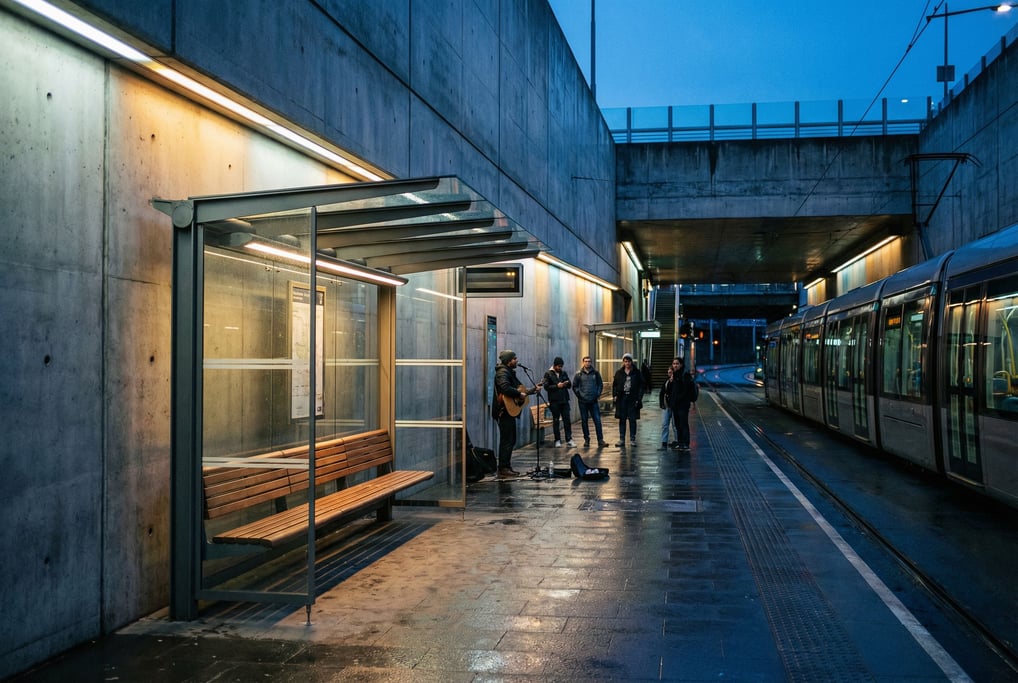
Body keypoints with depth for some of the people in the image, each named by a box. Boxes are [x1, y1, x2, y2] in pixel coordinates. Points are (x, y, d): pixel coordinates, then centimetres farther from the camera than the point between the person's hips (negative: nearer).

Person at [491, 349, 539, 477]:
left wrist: (533, 390, 22)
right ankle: (503, 469, -5)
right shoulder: (502, 372, -14)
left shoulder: (510, 372, 18)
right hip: (505, 411, -11)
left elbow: (518, 388, 27)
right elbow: (505, 388, -32)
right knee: (507, 440, -9)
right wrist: (519, 395, -22)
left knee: (511, 440, 14)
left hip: (510, 411, 11)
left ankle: (507, 467, 21)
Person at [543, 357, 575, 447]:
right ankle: (557, 440, 11)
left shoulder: (563, 373, 11)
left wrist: (567, 383, -9)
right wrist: (557, 386, -20)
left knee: (567, 420, 0)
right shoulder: (548, 374, -1)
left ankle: (569, 440, 2)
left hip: (564, 400, 4)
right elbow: (546, 386, -9)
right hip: (554, 401, -3)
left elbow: (570, 385, 14)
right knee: (556, 420, 4)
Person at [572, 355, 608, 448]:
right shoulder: (579, 374, 3)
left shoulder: (595, 373, 6)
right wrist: (579, 395, -5)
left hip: (594, 401, 0)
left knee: (597, 420, -5)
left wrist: (598, 395, 0)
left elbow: (600, 384, 10)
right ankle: (586, 439, 16)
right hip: (583, 402, 0)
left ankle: (600, 440, -6)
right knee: (584, 421, 6)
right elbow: (575, 386, 5)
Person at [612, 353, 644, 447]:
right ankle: (621, 440, 9)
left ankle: (632, 439, 9)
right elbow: (615, 385, 13)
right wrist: (614, 395, -1)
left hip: (632, 399, -2)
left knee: (632, 420, 1)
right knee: (622, 420, 5)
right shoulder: (619, 372, 7)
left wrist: (639, 398, -7)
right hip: (622, 399, 2)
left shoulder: (637, 372, 1)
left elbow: (641, 386, 1)